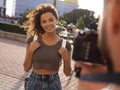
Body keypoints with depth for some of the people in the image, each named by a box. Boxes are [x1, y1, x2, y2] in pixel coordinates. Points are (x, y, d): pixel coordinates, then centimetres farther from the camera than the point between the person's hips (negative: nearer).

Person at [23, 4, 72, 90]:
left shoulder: (65, 44, -6)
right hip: (34, 83, 1)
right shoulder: (32, 40, -6)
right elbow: (26, 68, 0)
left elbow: (67, 73, 1)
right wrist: (30, 51, -13)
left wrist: (66, 58, -15)